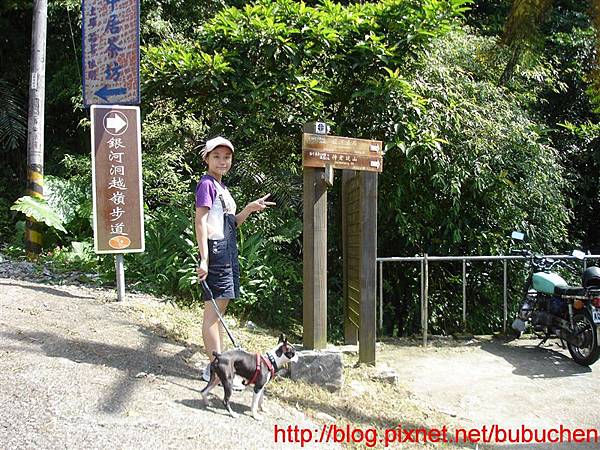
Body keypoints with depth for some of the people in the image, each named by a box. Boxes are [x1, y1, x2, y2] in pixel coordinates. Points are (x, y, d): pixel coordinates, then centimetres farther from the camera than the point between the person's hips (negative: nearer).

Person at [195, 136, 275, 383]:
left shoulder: (221, 186, 19)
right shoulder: (207, 184, -8)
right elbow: (200, 222, -16)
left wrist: (250, 208, 7)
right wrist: (204, 259, -23)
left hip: (228, 250, 10)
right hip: (215, 249, -10)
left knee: (219, 310, 14)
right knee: (213, 311, -6)